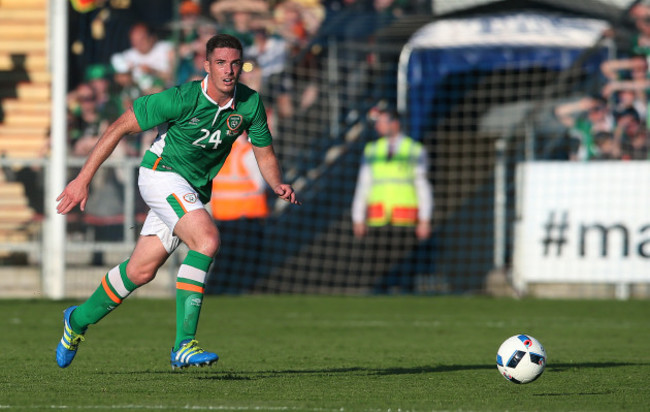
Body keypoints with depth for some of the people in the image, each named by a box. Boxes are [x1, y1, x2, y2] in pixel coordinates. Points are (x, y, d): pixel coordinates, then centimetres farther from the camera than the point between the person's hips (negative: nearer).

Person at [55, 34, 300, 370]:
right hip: (161, 175, -7)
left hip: (195, 189, 7)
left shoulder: (250, 103, -8)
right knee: (207, 239, -28)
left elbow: (265, 154, 6)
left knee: (141, 271, 11)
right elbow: (120, 127, -17)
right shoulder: (182, 99, -24)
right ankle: (184, 344, -27)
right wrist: (83, 179, -18)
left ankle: (79, 319, 36)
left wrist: (278, 185, -16)